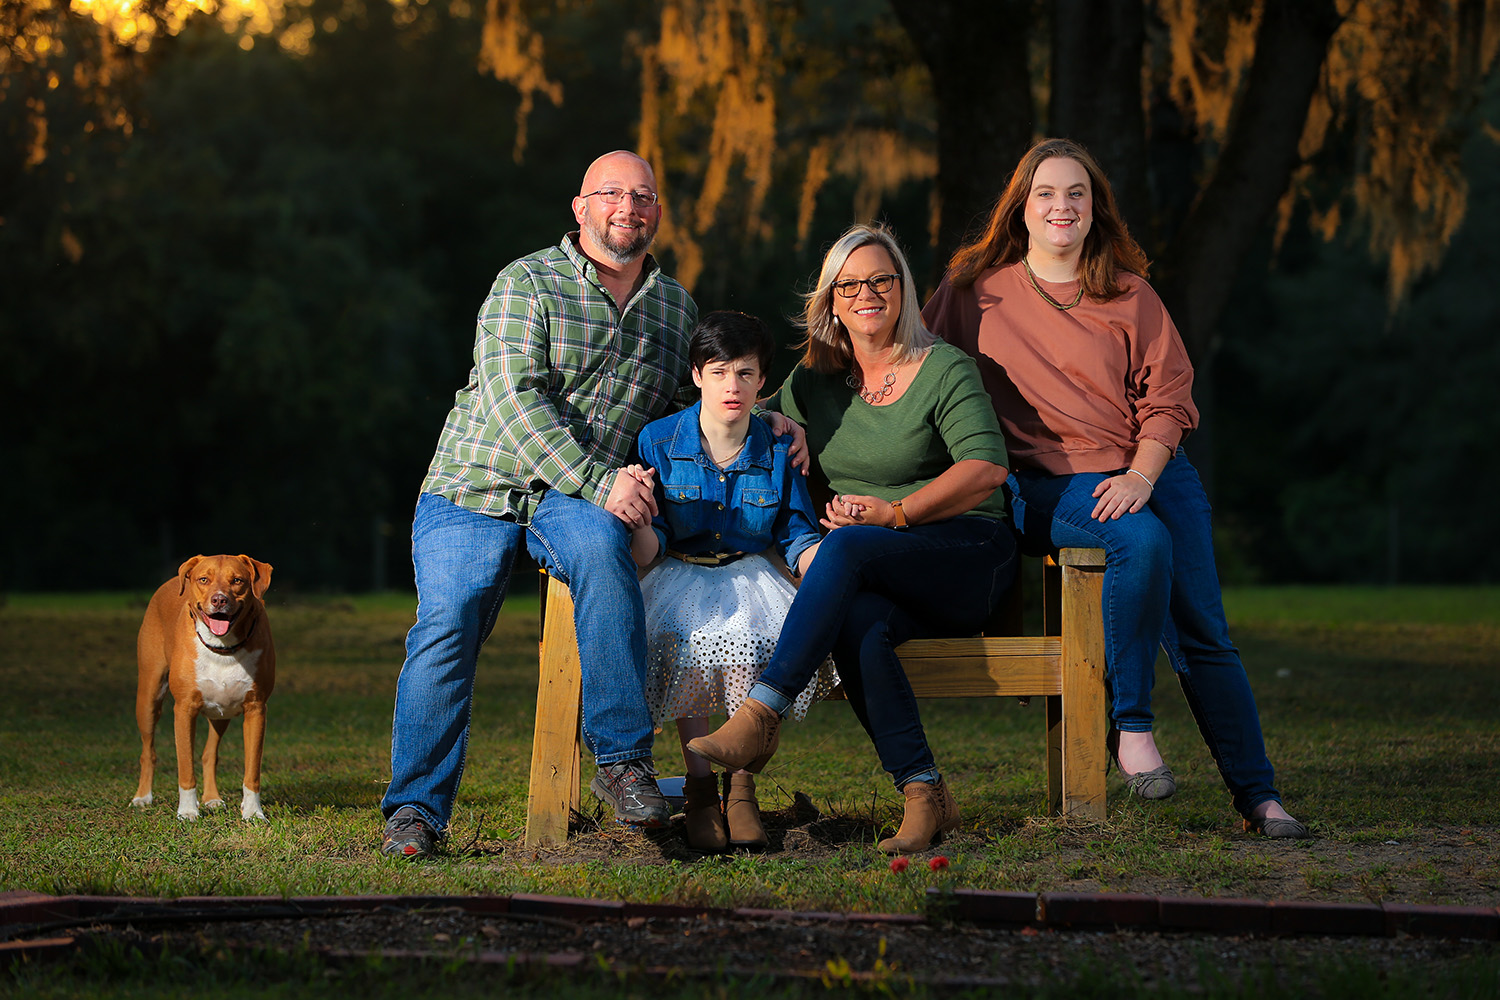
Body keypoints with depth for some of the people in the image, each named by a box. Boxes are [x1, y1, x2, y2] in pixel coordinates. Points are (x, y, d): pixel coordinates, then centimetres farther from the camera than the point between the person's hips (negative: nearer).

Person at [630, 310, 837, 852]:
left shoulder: (776, 450, 2)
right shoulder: (659, 441, -4)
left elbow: (797, 539, 3)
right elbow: (648, 552, -7)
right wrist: (640, 518, -30)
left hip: (750, 574, 1)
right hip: (682, 575, -1)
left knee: (760, 638, -33)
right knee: (688, 639, -36)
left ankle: (741, 785, -20)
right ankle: (699, 785, -23)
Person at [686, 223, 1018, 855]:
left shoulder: (944, 370, -2)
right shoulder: (815, 379, 13)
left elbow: (986, 467, -12)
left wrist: (895, 512, -19)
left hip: (967, 552, -4)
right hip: (876, 577, 4)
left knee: (848, 545, -34)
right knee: (858, 623, -34)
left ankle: (761, 715, -39)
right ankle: (924, 795, -33)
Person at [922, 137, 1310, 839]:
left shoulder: (1128, 295, 11)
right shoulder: (977, 290, 8)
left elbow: (1168, 395, 6)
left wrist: (1141, 475, -11)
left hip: (1151, 472, 3)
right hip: (1047, 486, -3)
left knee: (1203, 634, -8)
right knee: (1142, 541, -34)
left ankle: (1258, 796, -3)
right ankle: (1129, 726, -24)